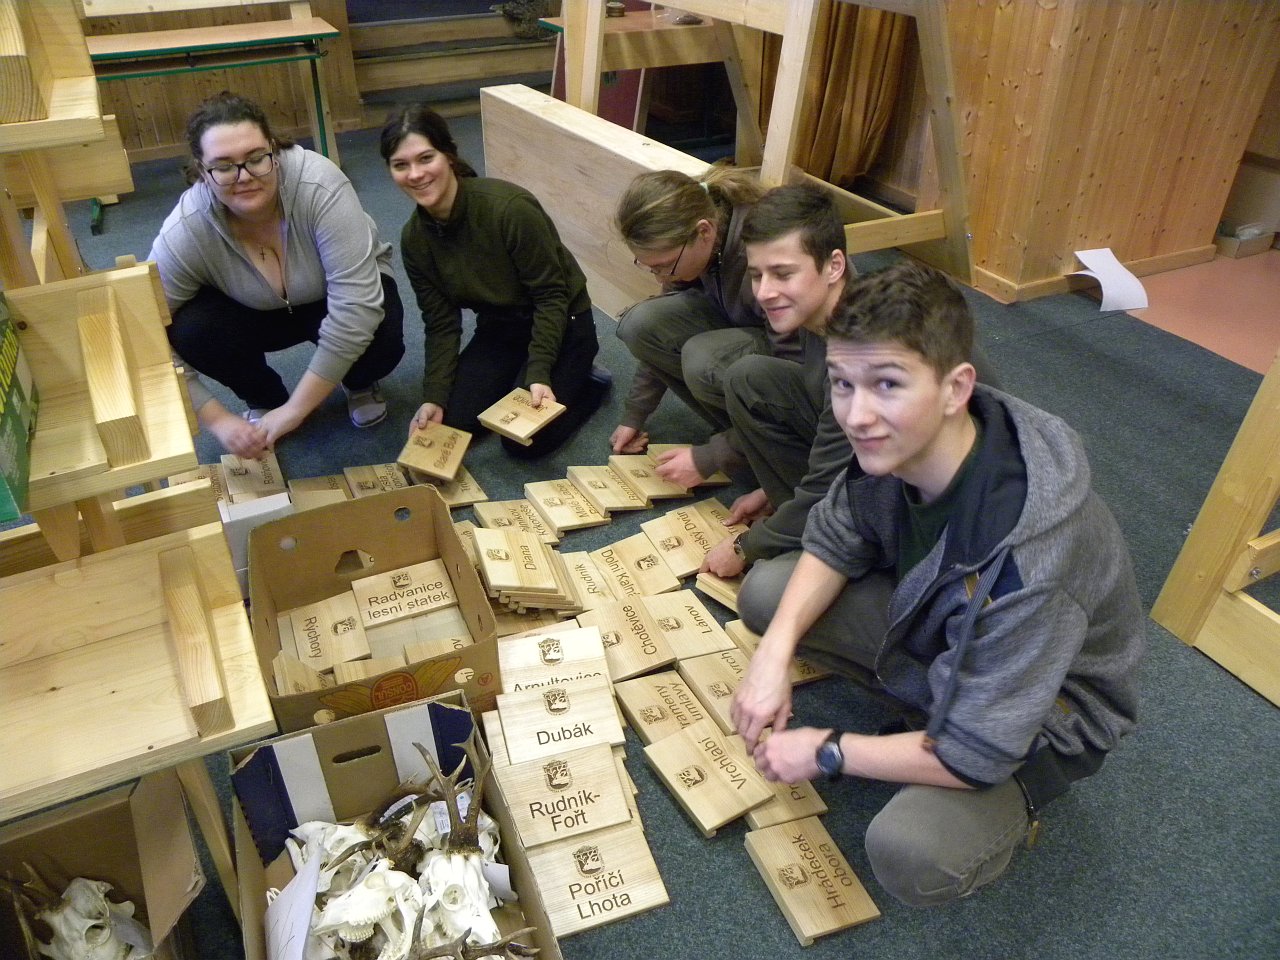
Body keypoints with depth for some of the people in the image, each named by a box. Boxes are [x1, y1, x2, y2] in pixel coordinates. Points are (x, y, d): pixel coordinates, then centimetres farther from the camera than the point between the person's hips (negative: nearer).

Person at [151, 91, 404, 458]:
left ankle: (359, 382, 6)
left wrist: (295, 410, -35)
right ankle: (264, 400, 5)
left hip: (338, 297, -2)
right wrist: (218, 420, -28)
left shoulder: (319, 186, -35)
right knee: (190, 331, -26)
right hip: (257, 314, 2)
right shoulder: (184, 233, -28)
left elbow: (357, 306, -38)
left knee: (381, 342, -32)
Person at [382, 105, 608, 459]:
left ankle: (587, 381, 10)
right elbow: (441, 323, -4)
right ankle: (516, 375, 19)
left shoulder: (511, 207, -29)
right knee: (452, 422, -6)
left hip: (560, 322, -5)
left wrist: (539, 374, -30)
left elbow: (551, 295, -22)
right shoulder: (414, 238, -9)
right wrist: (434, 397, -15)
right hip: (497, 328, 6)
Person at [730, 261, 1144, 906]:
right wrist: (775, 653, -19)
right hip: (935, 624, 6)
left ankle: (1011, 806, 5)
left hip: (1044, 711, -6)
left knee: (910, 856, -30)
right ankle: (923, 703, 7)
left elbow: (976, 754, -32)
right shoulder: (894, 446, -23)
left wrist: (826, 753, -20)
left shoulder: (1024, 564, -42)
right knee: (765, 595, -5)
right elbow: (832, 544, -4)